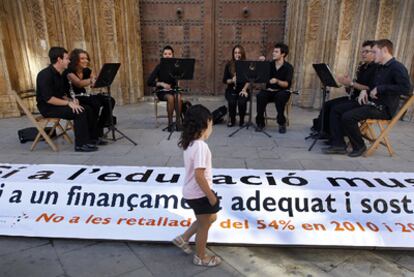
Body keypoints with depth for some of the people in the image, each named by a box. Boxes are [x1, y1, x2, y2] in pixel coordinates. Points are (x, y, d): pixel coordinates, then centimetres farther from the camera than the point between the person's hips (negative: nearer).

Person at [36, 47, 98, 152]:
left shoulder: (59, 74, 10)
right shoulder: (45, 75, -18)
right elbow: (48, 99, -25)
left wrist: (70, 100, -4)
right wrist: (68, 103, -24)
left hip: (57, 104, 9)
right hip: (48, 108, -9)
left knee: (87, 109, -5)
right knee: (79, 112, -26)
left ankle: (91, 137, 1)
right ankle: (80, 144, -20)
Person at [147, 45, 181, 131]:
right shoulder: (160, 66, -7)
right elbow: (149, 82, -12)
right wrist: (161, 83, -24)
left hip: (173, 89, 2)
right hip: (161, 91, -2)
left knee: (178, 97, -34)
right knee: (171, 98, -35)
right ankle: (170, 122, -20)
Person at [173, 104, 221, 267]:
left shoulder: (190, 143, 2)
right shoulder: (201, 146, -27)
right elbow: (199, 175, -29)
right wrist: (211, 196, -19)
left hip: (191, 192, 9)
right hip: (199, 194, -9)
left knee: (211, 217, 27)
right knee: (204, 226, 13)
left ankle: (183, 239, 34)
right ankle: (200, 257, 35)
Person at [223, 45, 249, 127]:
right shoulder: (229, 65, 4)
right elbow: (224, 80, 2)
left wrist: (244, 89, -22)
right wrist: (231, 80, -18)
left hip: (242, 90, -1)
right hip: (231, 90, 1)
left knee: (242, 102, -31)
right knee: (232, 102, -30)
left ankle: (242, 120, -4)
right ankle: (232, 120, -2)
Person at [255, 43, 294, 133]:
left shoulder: (288, 67, -3)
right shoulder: (270, 65, 8)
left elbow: (286, 84, -15)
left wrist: (277, 81, -34)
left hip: (283, 91, -2)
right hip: (269, 91, 2)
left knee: (279, 97, -37)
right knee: (260, 96, -30)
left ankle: (282, 123, -20)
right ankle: (260, 122, -20)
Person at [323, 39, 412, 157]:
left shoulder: (397, 67, -11)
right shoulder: (381, 67, 18)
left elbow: (406, 88, -24)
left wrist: (380, 88, -20)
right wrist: (365, 91, 6)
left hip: (384, 108, -10)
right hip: (371, 103, 10)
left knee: (348, 116, -27)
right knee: (336, 109, 0)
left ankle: (359, 146, -4)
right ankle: (339, 144, -4)